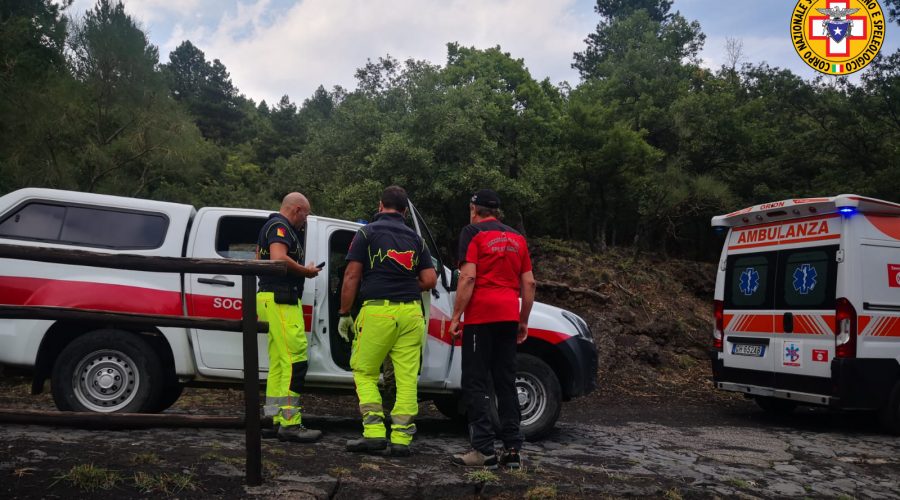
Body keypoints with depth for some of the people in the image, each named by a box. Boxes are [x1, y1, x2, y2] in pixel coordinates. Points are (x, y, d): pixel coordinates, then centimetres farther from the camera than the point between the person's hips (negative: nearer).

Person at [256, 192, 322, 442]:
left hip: (272, 297, 11)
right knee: (296, 359, -13)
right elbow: (279, 258, -26)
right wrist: (306, 271, -11)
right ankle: (289, 423, -13)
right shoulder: (280, 227, -9)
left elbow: (259, 259, 34)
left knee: (278, 362, 11)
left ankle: (278, 420, 15)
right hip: (281, 299, -11)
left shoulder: (271, 225, 24)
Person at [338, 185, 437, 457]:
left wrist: (344, 314, 4)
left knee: (364, 373, 9)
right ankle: (401, 439, 5)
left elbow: (352, 276, -2)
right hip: (410, 313, 4)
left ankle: (374, 432, 1)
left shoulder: (367, 232, 4)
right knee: (407, 378, 5)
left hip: (377, 311, -3)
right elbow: (430, 280, 8)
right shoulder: (415, 238, 16)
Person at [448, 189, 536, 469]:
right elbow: (529, 283, 13)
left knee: (476, 384, -1)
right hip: (509, 317, 6)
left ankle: (484, 450, -4)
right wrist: (523, 321, 19)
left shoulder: (473, 233, -1)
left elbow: (468, 277, -12)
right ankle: (513, 450, 11)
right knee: (506, 383, 10)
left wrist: (456, 316, -9)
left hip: (480, 316, -5)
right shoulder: (516, 238, 17)